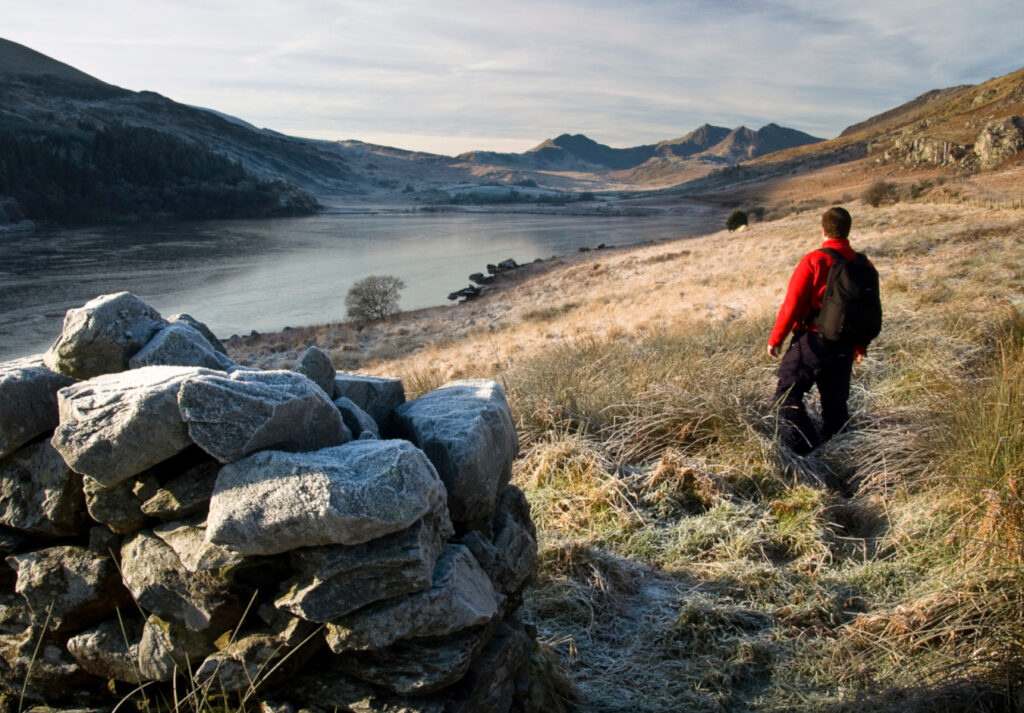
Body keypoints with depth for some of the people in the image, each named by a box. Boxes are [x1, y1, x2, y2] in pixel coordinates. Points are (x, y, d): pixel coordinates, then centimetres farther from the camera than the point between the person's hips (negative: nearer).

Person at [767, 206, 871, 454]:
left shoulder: (813, 261, -13)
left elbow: (792, 304, -14)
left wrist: (776, 338, -4)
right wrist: (861, 345, 23)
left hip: (814, 340, -6)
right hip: (846, 345, 6)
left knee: (788, 393, 2)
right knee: (835, 401, 16)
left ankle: (807, 449, -9)